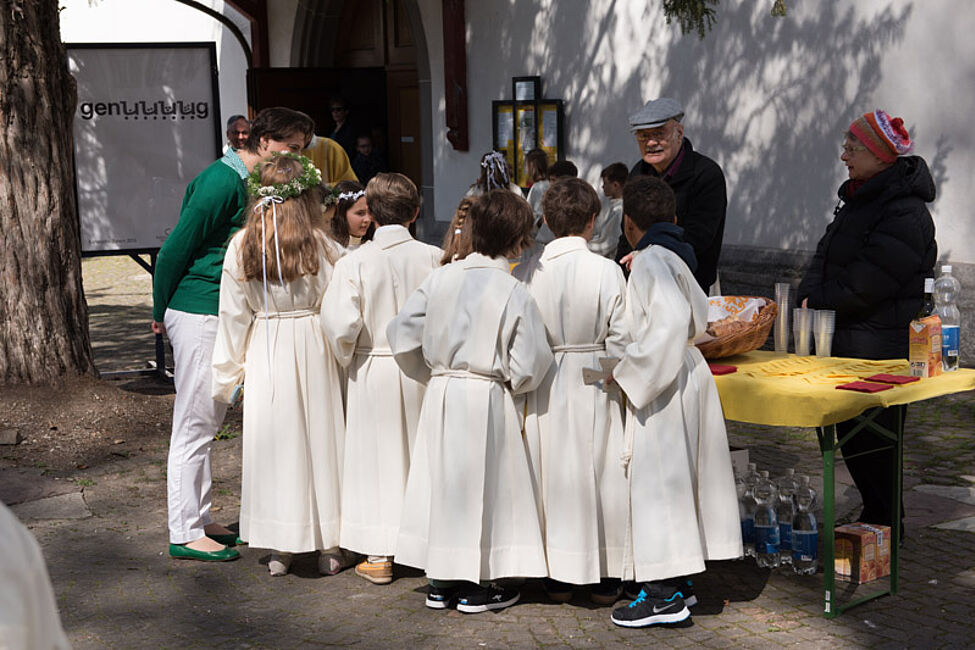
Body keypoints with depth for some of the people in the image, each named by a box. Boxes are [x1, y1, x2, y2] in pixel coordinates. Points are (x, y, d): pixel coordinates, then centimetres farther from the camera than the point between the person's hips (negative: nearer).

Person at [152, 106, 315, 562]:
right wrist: (160, 312, -7)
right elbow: (176, 247, -16)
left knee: (207, 420, 15)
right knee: (194, 423, -5)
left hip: (221, 313, 10)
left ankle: (198, 520, 24)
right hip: (198, 314, -10)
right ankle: (185, 534, 2)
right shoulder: (222, 182, -17)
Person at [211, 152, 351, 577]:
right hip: (313, 349, -1)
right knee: (318, 437, 9)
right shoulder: (319, 244, -8)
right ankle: (328, 546, 17)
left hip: (265, 354, 1)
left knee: (273, 441, 9)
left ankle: (279, 550, 16)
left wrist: (227, 375, 8)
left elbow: (233, 315, 0)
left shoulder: (242, 246, -3)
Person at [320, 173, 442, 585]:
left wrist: (348, 359, 3)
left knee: (377, 457, 8)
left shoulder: (354, 262, -11)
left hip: (373, 369, -1)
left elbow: (341, 324, -15)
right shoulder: (434, 258, -7)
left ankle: (379, 555, 11)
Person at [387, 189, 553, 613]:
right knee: (482, 486, 7)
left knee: (441, 482, 14)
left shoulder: (440, 278, -1)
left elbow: (402, 336, 2)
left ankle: (440, 582, 23)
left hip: (440, 393, 4)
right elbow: (528, 365, -12)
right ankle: (475, 588, 15)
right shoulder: (514, 293, -12)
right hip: (487, 400, -4)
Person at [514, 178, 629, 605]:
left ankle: (557, 577, 21)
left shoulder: (526, 273, -6)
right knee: (598, 472, 8)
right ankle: (602, 578, 17)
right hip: (593, 386, -2)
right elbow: (621, 341, -11)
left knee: (552, 472, 12)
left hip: (543, 390, 2)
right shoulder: (607, 271, -13)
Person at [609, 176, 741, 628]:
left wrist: (629, 373, -22)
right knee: (673, 478, 14)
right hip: (685, 377, 9)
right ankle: (677, 579, 23)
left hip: (662, 387, -9)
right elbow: (698, 317, 25)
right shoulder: (673, 258, 12)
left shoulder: (651, 262, -15)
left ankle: (664, 595, 0)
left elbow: (672, 321, -28)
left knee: (656, 481, -4)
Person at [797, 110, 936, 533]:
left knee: (872, 437, -1)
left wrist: (818, 302, -8)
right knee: (849, 430, 15)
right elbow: (825, 257, 13)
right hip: (848, 343, 10)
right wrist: (809, 296, -5)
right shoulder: (858, 198, 13)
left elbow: (864, 287, -21)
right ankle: (876, 516, 29)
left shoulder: (905, 215, -19)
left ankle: (884, 524, 13)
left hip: (881, 350, -9)